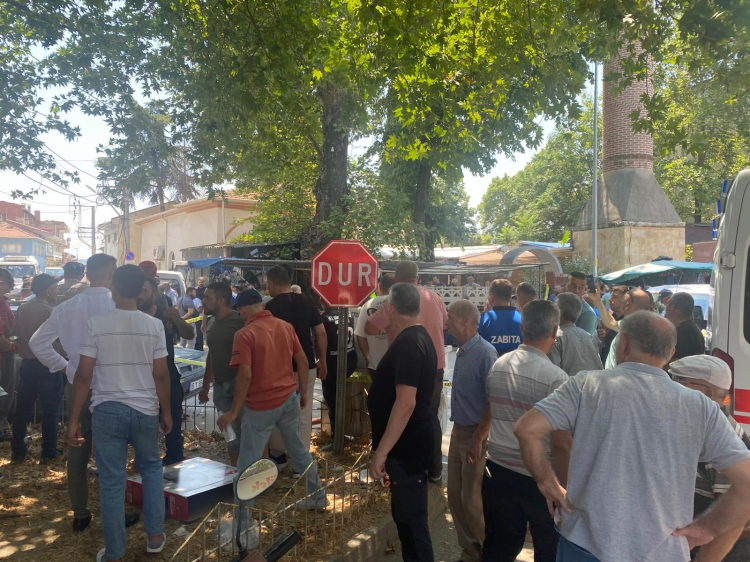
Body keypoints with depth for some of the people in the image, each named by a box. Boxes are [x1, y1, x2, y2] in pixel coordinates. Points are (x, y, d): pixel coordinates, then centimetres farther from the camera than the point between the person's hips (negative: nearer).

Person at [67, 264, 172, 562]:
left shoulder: (96, 324, -7)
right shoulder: (154, 326, -4)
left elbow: (83, 375, -7)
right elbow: (161, 375, -2)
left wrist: (73, 420, 0)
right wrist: (166, 412, 10)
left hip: (107, 410, -1)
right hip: (145, 411, 1)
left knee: (112, 481, 8)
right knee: (151, 469, 22)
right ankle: (155, 535, 26)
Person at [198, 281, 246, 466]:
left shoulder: (238, 321, -12)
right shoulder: (211, 322, 11)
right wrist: (205, 385, 20)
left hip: (239, 384, -7)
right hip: (220, 385, 7)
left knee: (245, 431, -3)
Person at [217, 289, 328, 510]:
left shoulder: (245, 334, -14)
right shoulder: (286, 326, 3)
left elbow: (245, 375, -20)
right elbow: (302, 361, 6)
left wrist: (234, 411, -13)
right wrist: (303, 393, 17)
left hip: (261, 405, -6)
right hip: (289, 398, 6)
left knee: (248, 462, 7)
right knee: (299, 449, 21)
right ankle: (318, 496, 32)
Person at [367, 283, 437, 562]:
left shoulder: (407, 343, -22)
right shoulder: (419, 336, 9)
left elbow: (406, 403, -29)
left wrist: (381, 452, -28)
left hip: (407, 448, -10)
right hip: (410, 444, 10)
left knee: (411, 519, 3)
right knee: (406, 514, 21)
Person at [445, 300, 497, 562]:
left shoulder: (485, 352, -20)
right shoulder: (462, 351, 5)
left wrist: (480, 438, -20)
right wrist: (459, 429, 15)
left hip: (475, 433, -8)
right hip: (459, 430, 8)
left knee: (472, 499, 4)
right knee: (455, 496, 15)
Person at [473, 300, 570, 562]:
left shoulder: (497, 366, 0)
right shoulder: (555, 377, -19)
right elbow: (561, 443, -21)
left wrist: (478, 439, 37)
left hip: (498, 471, 5)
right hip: (539, 477, -5)